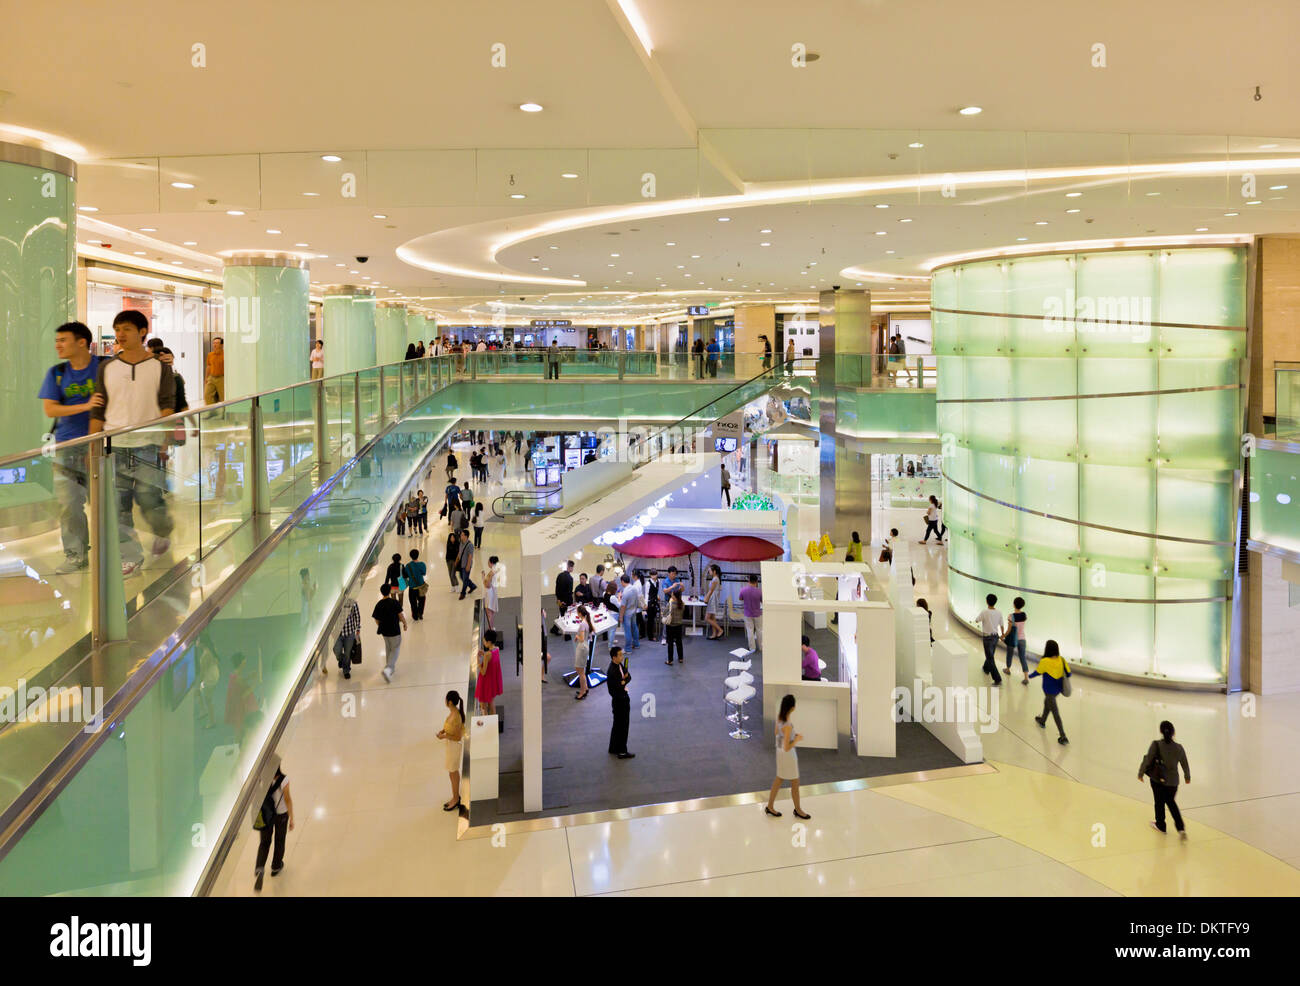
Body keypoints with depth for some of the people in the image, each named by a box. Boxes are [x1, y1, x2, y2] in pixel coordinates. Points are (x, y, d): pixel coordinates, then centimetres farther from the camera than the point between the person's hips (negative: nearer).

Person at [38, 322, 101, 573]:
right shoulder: (56, 373, 7)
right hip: (66, 447, 3)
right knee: (69, 504, 1)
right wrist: (86, 406, -14)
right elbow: (50, 409, -2)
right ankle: (76, 555, 12)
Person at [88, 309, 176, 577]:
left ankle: (163, 533, 27)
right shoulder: (106, 368, 9)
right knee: (118, 506, 1)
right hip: (114, 446, 3)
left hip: (148, 446, -3)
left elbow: (167, 404, -2)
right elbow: (98, 412, 10)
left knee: (151, 500, -5)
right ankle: (130, 556, 12)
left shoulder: (159, 367, 3)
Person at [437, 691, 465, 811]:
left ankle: (455, 800, 25)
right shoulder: (455, 711, -4)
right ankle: (456, 797, 37)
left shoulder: (455, 717, -31)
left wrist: (444, 736, -22)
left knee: (453, 772, 8)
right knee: (453, 771, 22)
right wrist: (444, 730, 0)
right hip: (450, 744, 9)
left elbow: (458, 737, -25)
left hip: (454, 746, -9)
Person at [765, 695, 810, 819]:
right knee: (795, 783, 14)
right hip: (788, 754, -8)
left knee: (779, 779, 23)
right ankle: (798, 810, 33)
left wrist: (793, 735, 3)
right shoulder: (788, 726, -36)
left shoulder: (779, 716, -11)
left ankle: (770, 806, 35)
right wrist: (797, 740, -16)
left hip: (780, 750, 8)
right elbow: (787, 748, -30)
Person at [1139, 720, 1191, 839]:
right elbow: (1185, 765, 3)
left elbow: (1147, 760, -14)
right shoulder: (1179, 748, -9)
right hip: (1173, 781, 3)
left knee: (1159, 802, 17)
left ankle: (1160, 825, 35)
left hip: (1157, 780, -2)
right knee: (1171, 802, 23)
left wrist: (1140, 774, 1)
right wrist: (1188, 777, 23)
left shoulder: (1156, 745, -17)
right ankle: (1181, 829, 14)